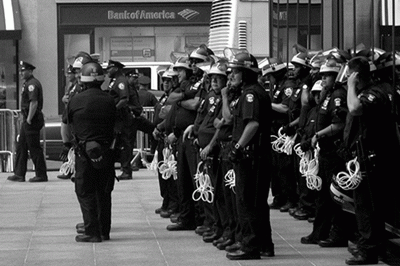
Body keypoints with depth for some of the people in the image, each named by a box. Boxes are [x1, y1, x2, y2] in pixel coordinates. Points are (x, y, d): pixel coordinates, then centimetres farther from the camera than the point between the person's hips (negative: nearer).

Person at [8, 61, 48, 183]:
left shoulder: (32, 84, -15)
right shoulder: (27, 83, 17)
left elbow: (34, 103, -24)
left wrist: (29, 120, -23)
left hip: (32, 121, -11)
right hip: (27, 119, 11)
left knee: (34, 148, -5)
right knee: (21, 146, 12)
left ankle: (41, 175, 0)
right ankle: (19, 174, 15)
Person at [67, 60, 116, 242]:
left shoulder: (75, 101, -7)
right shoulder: (109, 100, -1)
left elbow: (70, 124, 6)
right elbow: (113, 125, 6)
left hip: (84, 151, -3)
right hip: (106, 150, 3)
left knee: (85, 192, 3)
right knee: (104, 192, 13)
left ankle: (92, 232, -2)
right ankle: (104, 231, 18)